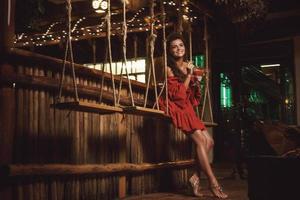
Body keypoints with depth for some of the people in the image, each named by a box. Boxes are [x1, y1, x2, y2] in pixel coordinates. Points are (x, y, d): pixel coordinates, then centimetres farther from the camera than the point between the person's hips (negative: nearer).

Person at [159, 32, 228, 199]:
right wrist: (188, 76, -13)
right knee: (200, 139, -19)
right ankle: (213, 182, -17)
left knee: (209, 141, -3)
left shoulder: (187, 66, 12)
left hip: (187, 108, 8)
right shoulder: (169, 69, -8)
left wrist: (195, 82, -2)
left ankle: (195, 177, -1)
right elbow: (177, 94, -16)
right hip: (175, 107, -8)